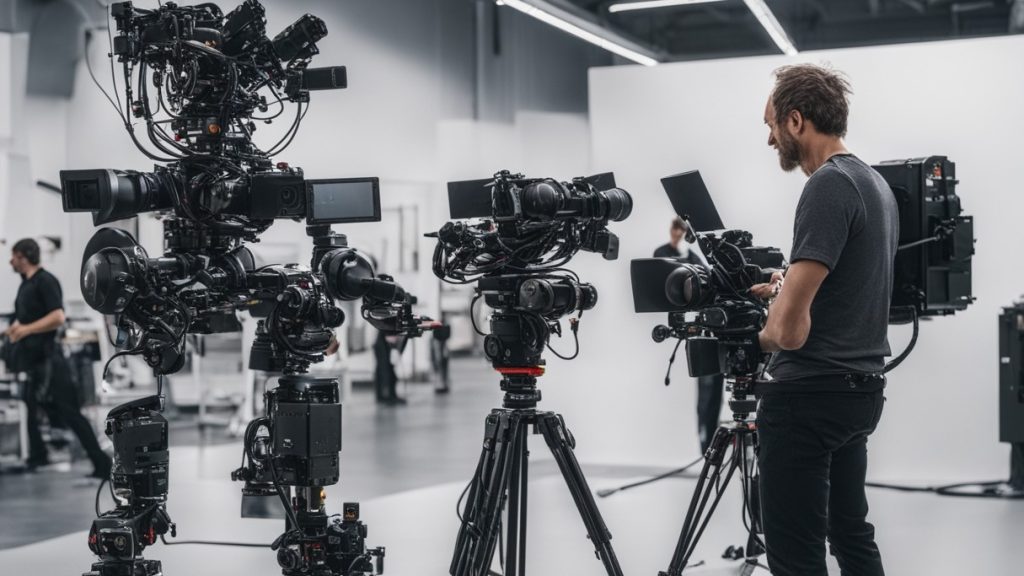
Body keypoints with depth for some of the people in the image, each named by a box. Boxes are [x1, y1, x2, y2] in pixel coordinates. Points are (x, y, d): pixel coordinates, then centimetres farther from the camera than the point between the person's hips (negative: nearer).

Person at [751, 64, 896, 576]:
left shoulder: (827, 186, -18)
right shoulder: (876, 184, 12)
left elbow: (789, 328, -22)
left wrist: (766, 334, -2)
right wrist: (786, 293, 22)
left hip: (809, 396, -10)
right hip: (860, 387, 10)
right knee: (851, 534, 16)